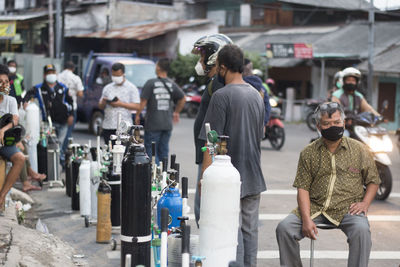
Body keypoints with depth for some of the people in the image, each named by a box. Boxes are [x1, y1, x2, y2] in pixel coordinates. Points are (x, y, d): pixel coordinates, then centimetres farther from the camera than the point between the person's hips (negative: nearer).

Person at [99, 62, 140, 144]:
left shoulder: (131, 88, 4)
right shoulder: (107, 88, 18)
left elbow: (137, 106, -5)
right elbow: (100, 106, 19)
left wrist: (121, 104, -14)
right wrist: (103, 103, -5)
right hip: (107, 126, 5)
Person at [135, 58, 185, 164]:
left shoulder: (151, 83, -10)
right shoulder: (172, 84, 5)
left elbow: (143, 101, -12)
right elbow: (182, 99, 9)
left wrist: (137, 115, 1)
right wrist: (176, 112, 22)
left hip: (153, 124, -5)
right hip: (167, 124, 5)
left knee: (151, 151, 0)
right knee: (164, 152, 14)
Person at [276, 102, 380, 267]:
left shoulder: (359, 150, 6)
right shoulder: (308, 153, 7)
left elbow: (373, 181, 15)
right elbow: (303, 188, 2)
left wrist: (365, 203, -5)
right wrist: (306, 219, -12)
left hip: (348, 208, -1)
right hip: (314, 208, 2)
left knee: (361, 230, -33)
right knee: (284, 228, -19)